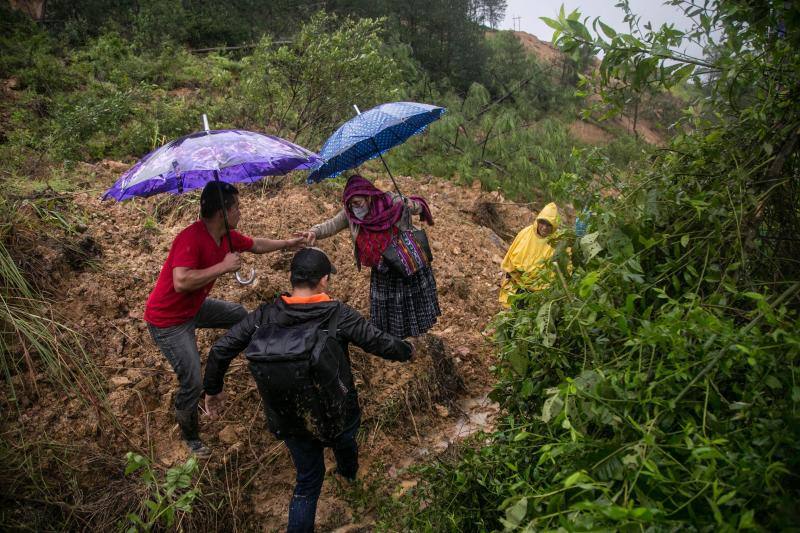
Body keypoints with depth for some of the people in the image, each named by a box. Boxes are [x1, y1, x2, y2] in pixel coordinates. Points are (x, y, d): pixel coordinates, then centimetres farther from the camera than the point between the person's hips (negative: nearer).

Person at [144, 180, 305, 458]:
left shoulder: (227, 236, -5)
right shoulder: (191, 238, -31)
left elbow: (256, 245, 14)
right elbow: (181, 282, -42)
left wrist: (287, 243, 23)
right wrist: (223, 266, -34)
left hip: (194, 307, 9)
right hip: (168, 320, -9)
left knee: (239, 314, 22)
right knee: (193, 383, -6)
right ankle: (190, 437, 20)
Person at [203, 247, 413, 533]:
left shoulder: (264, 317, -11)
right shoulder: (339, 315, -18)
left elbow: (219, 350, -7)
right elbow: (381, 342, -10)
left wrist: (213, 389, 10)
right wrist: (406, 350, 12)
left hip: (291, 421, 1)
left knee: (308, 480, 22)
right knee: (344, 440, 35)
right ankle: (348, 471, 66)